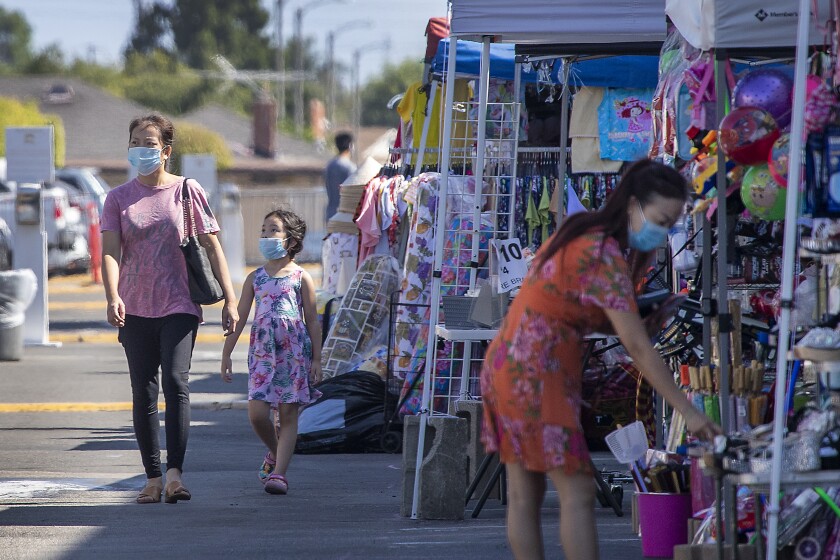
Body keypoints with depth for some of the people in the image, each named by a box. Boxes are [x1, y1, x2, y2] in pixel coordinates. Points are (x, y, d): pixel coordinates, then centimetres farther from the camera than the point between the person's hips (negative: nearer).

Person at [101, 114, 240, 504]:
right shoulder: (118, 198, 7)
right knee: (143, 393, 3)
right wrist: (113, 296, -21)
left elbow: (212, 248, 5)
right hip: (135, 309, 3)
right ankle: (153, 478, 10)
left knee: (175, 382, -18)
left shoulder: (187, 191, 3)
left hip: (179, 306, -2)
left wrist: (230, 300, 0)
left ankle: (175, 473, -23)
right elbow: (110, 251, -3)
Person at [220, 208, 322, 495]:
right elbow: (239, 318, 10)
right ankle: (274, 452, 21)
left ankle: (279, 472, -3)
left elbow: (312, 321, 4)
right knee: (256, 412, -7)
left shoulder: (301, 278, 3)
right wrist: (226, 354, 6)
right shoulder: (255, 278, 10)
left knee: (288, 414, -3)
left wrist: (316, 360, 0)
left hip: (294, 349, -2)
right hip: (262, 350, 2)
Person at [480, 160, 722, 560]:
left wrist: (638, 325, -4)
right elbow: (638, 348, -21)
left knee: (524, 495, 9)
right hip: (536, 371, -10)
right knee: (577, 493, -8)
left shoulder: (585, 234, 10)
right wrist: (688, 413, -20)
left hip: (506, 361, 10)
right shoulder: (604, 257, -19)